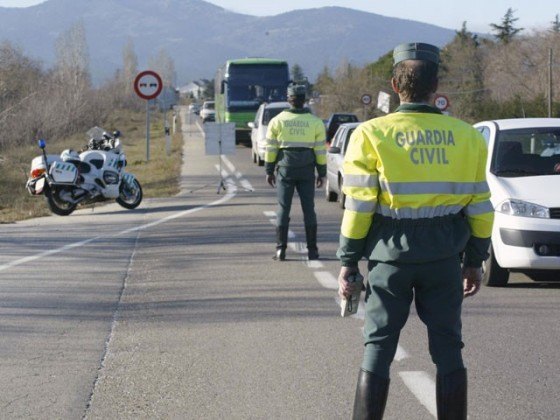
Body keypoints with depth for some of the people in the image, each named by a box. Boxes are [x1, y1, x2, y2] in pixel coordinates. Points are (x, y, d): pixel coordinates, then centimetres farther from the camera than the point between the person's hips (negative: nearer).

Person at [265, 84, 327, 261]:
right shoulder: (315, 122, 0)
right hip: (307, 171, 1)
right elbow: (320, 150, 1)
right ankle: (312, 250, 5)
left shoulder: (277, 121, -1)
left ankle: (281, 249, -1)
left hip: (285, 169, 0)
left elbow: (271, 148, 0)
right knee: (309, 209, 5)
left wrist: (269, 171, 8)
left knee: (283, 209, 3)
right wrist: (321, 173, 7)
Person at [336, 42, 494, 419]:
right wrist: (475, 261, 14)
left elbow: (358, 206, -8)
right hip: (445, 259, 2)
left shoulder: (372, 135, -7)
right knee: (448, 351, 9)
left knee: (378, 349, 5)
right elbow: (479, 207, 5)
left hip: (391, 256, -2)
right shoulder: (466, 137, 2)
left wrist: (348, 261, -1)